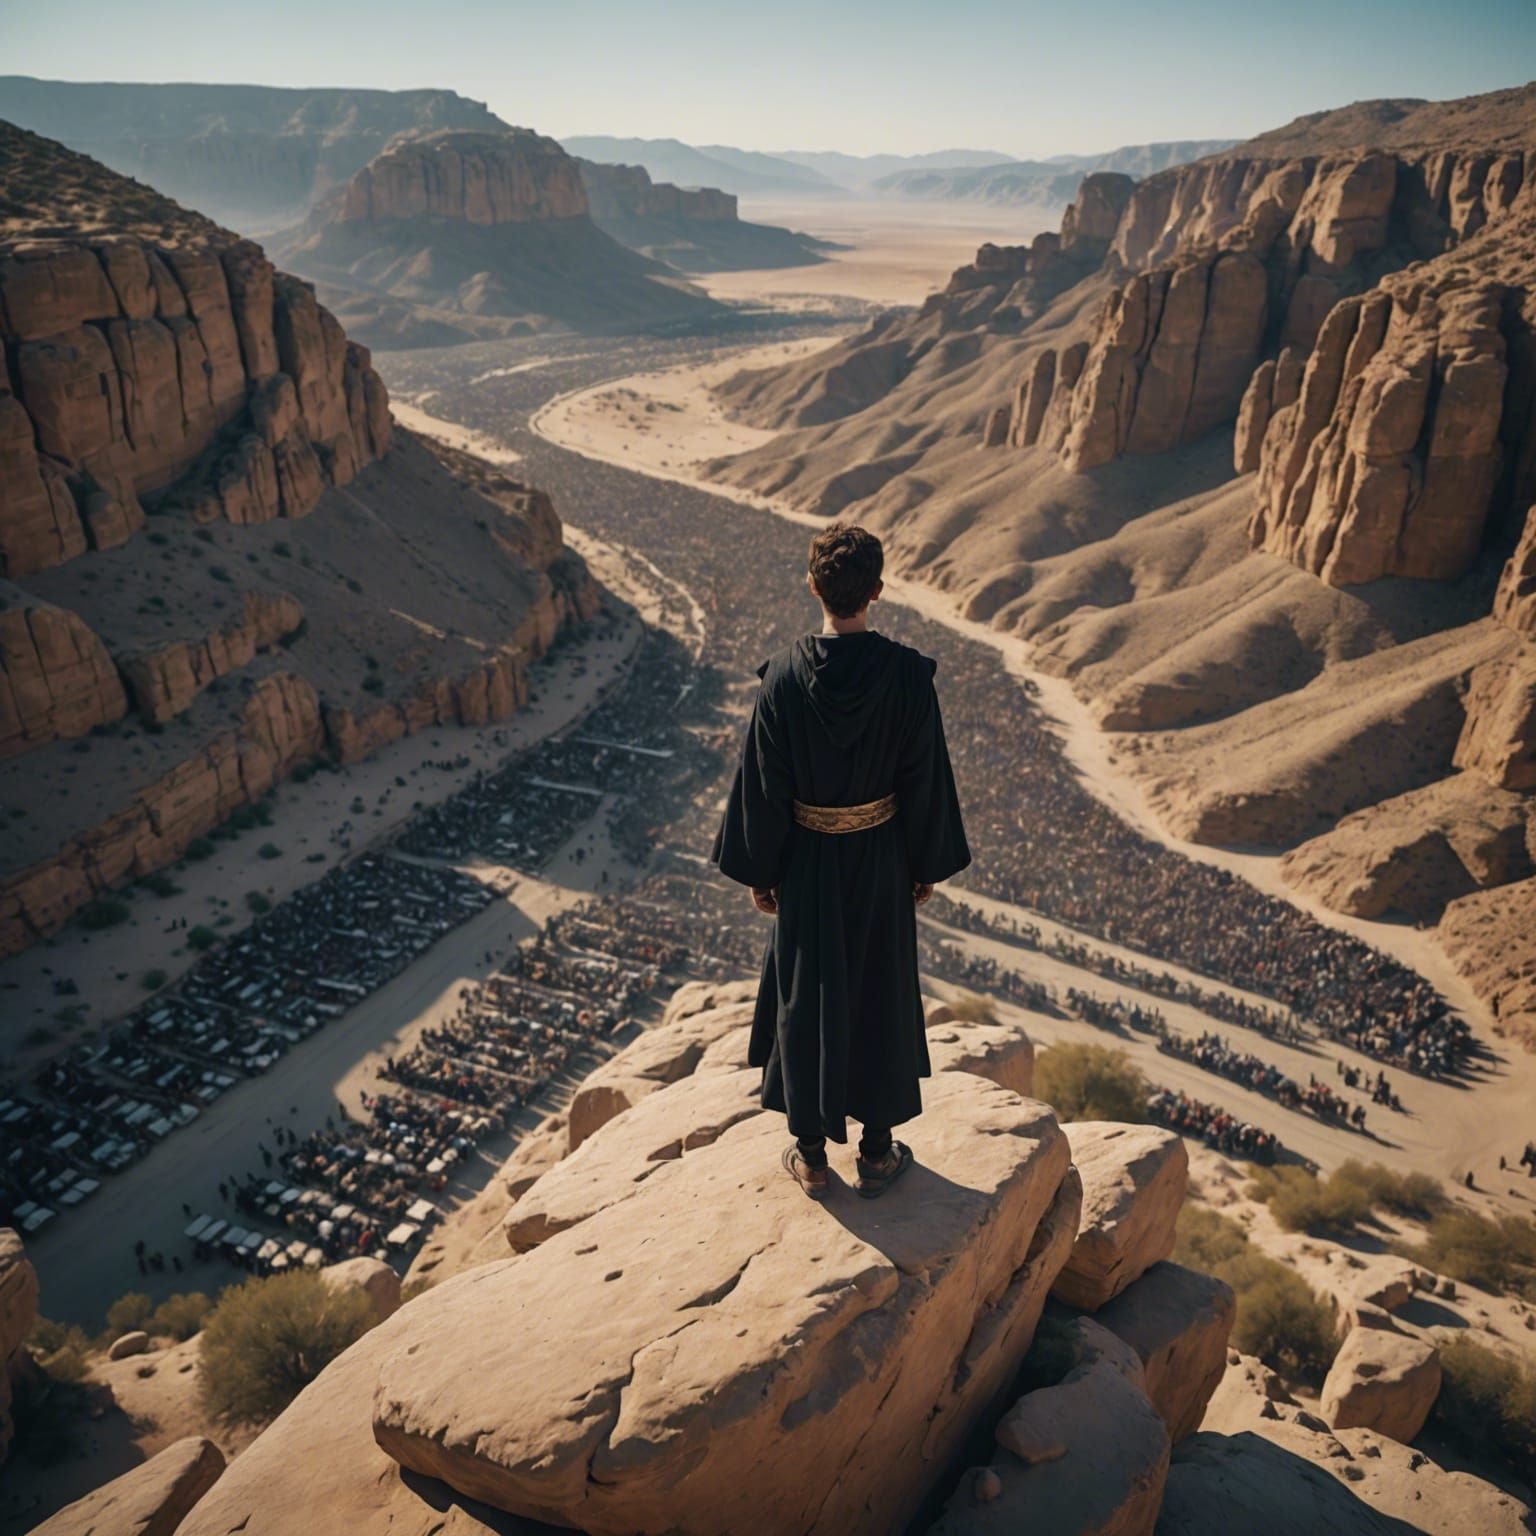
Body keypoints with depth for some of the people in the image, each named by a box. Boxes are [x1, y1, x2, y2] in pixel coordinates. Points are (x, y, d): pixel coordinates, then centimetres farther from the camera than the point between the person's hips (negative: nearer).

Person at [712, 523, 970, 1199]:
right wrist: (929, 864, 6)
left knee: (805, 994, 15)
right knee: (880, 993, 16)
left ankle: (811, 1152, 28)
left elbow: (762, 782, -10)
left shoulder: (784, 676, -16)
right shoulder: (907, 673, -16)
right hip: (881, 859, 0)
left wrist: (759, 870, 3)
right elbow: (926, 777, -8)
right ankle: (877, 1152, 29)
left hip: (806, 862, 0)